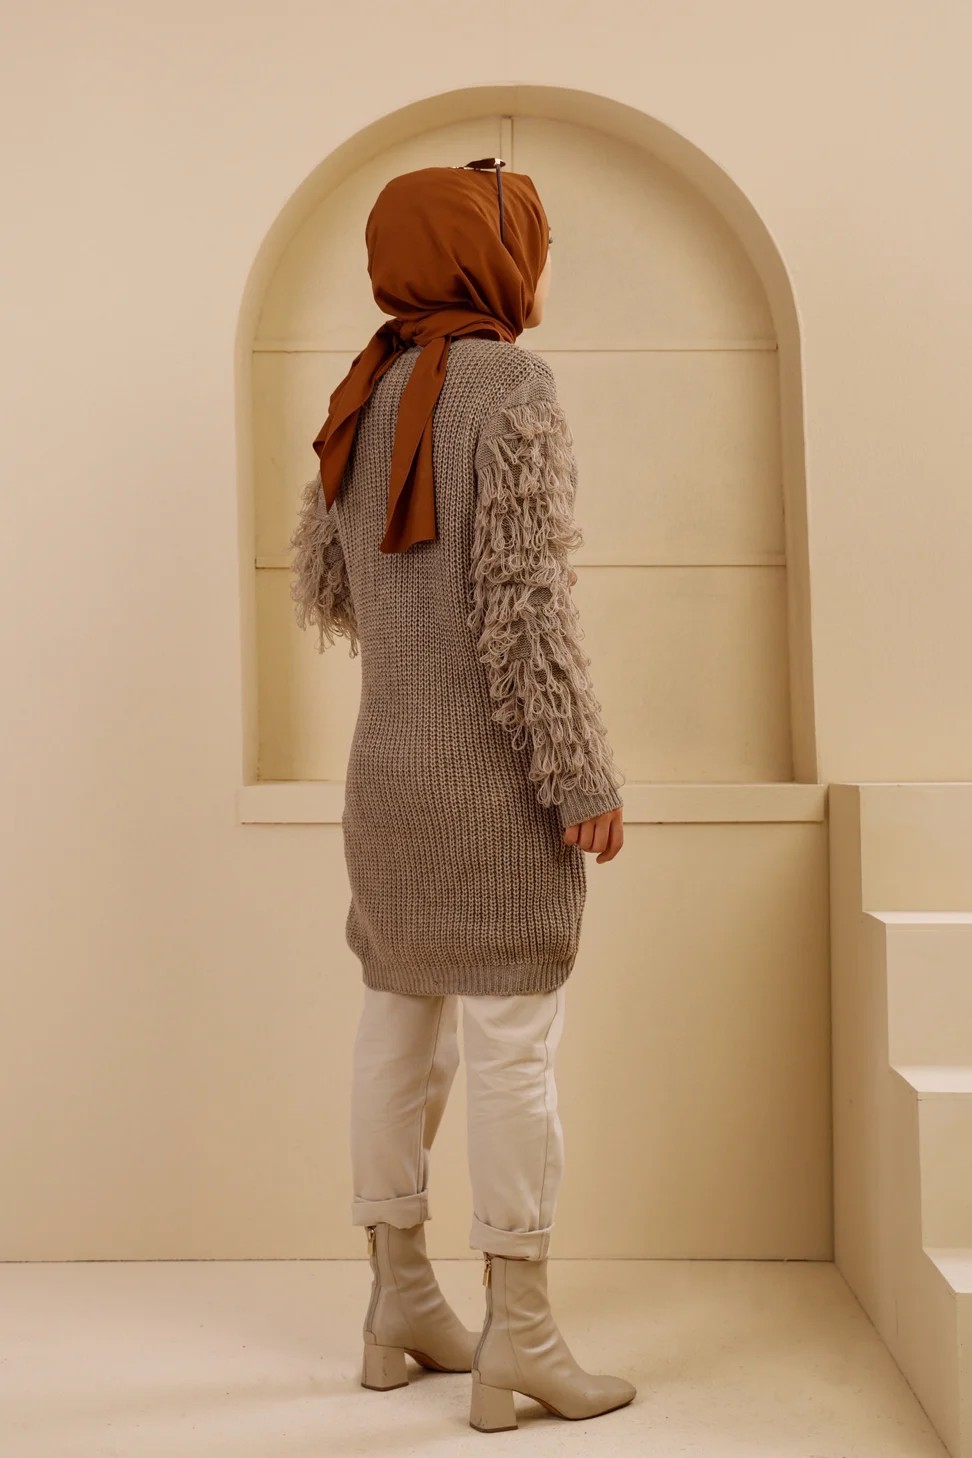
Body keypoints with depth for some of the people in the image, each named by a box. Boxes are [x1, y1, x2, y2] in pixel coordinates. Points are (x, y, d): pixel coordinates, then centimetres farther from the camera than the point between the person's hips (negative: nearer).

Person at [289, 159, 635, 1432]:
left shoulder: (365, 396, 10)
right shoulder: (511, 389, -12)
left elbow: (320, 585, 13)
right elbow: (525, 599, -19)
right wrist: (586, 776, -15)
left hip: (386, 770, 8)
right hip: (499, 774, -8)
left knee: (400, 1021, 13)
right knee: (513, 1041, -2)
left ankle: (399, 1306, 25)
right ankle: (518, 1343, 6)